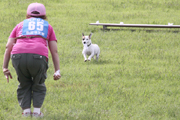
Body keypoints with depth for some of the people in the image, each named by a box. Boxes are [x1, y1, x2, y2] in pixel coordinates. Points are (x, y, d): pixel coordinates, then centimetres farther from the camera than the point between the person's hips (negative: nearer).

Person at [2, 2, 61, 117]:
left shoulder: (20, 25, 31)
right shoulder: (48, 27, 29)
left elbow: (8, 46, 20)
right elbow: (54, 51, 20)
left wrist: (5, 67, 19)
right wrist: (57, 71, 18)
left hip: (18, 56, 1)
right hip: (38, 56, -1)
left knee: (24, 85, 23)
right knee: (38, 85, 22)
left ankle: (26, 110, 12)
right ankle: (37, 110, 11)